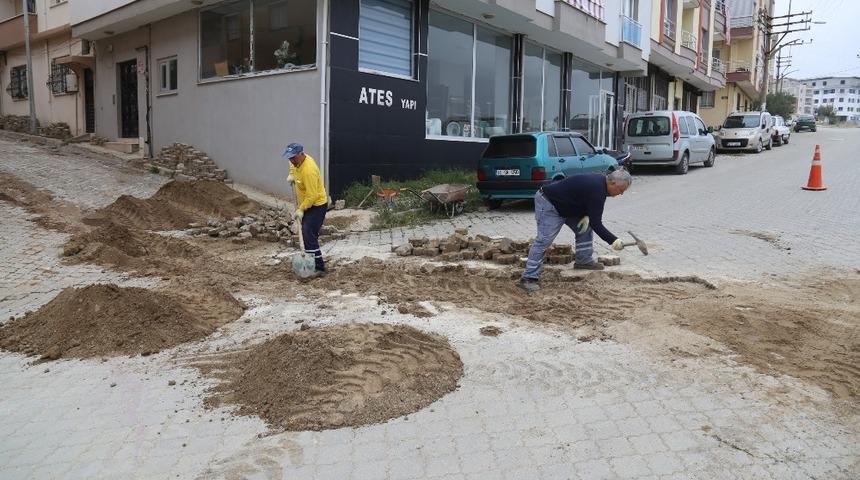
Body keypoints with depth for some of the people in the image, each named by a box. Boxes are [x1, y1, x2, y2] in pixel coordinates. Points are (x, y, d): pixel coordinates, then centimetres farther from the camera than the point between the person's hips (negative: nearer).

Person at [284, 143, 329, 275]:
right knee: (306, 233, 15)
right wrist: (292, 175, 8)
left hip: (317, 205, -10)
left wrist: (301, 209, -23)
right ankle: (311, 262, 27)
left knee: (309, 235, -17)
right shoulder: (297, 160, -2)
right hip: (306, 203, 10)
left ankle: (319, 268, -15)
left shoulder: (308, 170, -30)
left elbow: (312, 196, -28)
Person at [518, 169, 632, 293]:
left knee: (584, 227, 10)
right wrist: (613, 241, -19)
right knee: (544, 240, -18)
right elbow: (596, 223, -24)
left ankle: (584, 261, 20)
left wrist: (586, 216, -1)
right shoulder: (596, 190, -27)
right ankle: (528, 278, -21)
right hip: (548, 204, -10)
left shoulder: (600, 181, 3)